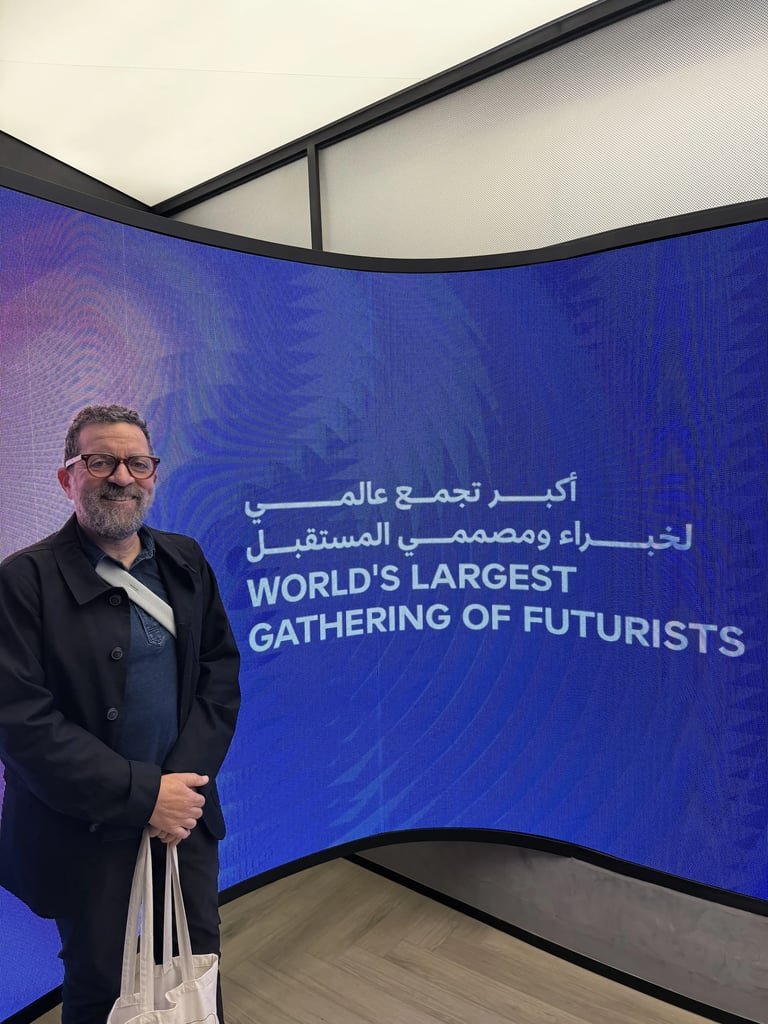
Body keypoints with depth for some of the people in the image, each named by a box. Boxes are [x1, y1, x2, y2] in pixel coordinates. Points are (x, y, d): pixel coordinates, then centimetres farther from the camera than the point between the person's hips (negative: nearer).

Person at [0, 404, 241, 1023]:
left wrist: (186, 778, -10)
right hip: (86, 835, -3)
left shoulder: (185, 561, 2)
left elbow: (220, 670, 2)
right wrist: (142, 795, -18)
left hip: (185, 815, 4)